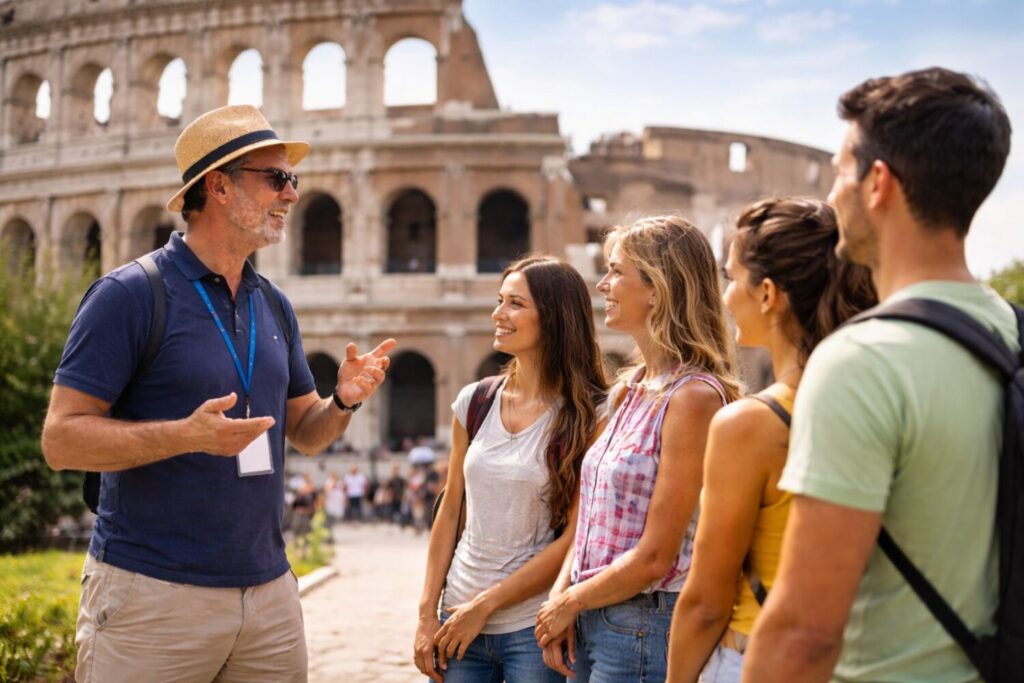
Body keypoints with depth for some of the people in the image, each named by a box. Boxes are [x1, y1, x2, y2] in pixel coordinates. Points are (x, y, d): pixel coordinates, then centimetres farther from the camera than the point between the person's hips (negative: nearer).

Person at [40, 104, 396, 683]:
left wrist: (344, 402, -5)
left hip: (269, 591, 6)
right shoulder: (130, 294, -9)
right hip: (151, 592, -6)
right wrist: (188, 435, -26)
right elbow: (62, 439, -12)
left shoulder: (275, 306, 11)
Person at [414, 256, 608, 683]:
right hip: (459, 619, 4)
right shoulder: (474, 402, 4)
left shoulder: (588, 416, -9)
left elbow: (575, 536, -12)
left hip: (534, 627, -4)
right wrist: (427, 614, 4)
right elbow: (450, 513, 8)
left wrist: (485, 604, -11)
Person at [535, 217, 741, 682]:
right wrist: (560, 595, -2)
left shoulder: (692, 396, -17)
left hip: (645, 624, -7)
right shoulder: (628, 390, 9)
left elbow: (655, 557, -17)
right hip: (590, 621, 7)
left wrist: (570, 602, -6)